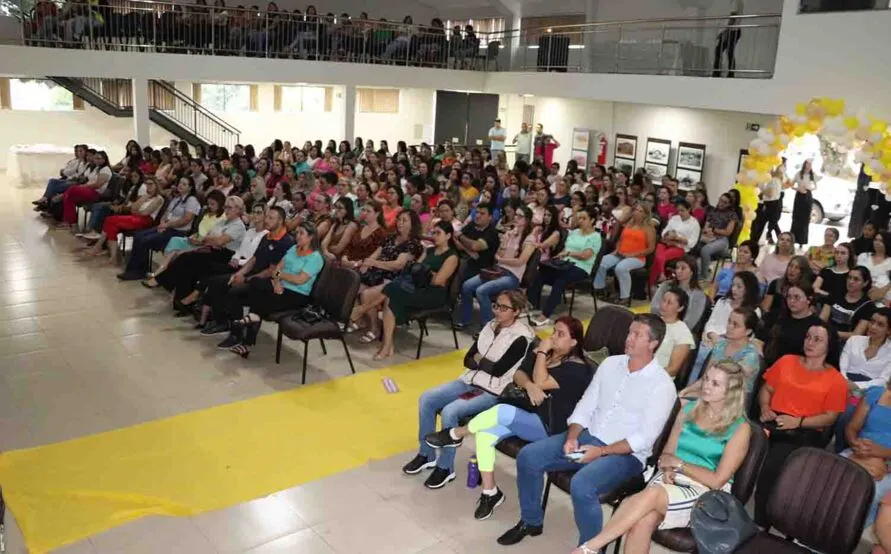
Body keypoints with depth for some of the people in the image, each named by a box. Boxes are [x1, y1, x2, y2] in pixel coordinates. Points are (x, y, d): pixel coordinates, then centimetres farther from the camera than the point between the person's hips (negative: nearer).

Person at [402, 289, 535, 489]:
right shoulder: (490, 326, 8)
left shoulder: (521, 338, -14)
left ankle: (446, 468, -9)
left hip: (494, 392, -7)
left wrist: (479, 359, -3)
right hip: (470, 381, 8)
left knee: (449, 411, -27)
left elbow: (498, 370, -19)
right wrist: (485, 364, -11)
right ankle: (426, 455, 6)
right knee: (426, 399, -9)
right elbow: (467, 359, 8)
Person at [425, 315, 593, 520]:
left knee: (503, 412, -31)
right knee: (485, 435, -16)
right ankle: (490, 493, -4)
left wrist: (542, 353, -14)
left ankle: (455, 434, -9)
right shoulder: (541, 351, 10)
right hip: (523, 414, 7)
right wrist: (529, 385, -19)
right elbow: (518, 375, 3)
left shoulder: (577, 367, -14)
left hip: (547, 426, -7)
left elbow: (540, 381, -23)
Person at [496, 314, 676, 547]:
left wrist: (601, 452, -21)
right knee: (528, 456, -9)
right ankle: (531, 521, 13)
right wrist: (572, 437, -9)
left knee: (582, 485, -34)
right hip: (588, 436, 6)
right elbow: (585, 406, 8)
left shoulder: (662, 385, -12)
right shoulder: (610, 363, 6)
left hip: (626, 453, -6)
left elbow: (645, 438, -16)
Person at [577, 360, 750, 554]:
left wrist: (679, 463, -7)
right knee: (644, 521, -33)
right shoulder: (688, 410, 11)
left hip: (707, 495, -4)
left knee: (653, 494, -36)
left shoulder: (740, 429, -3)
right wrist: (668, 469, -9)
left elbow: (717, 481, -7)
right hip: (671, 481, 4)